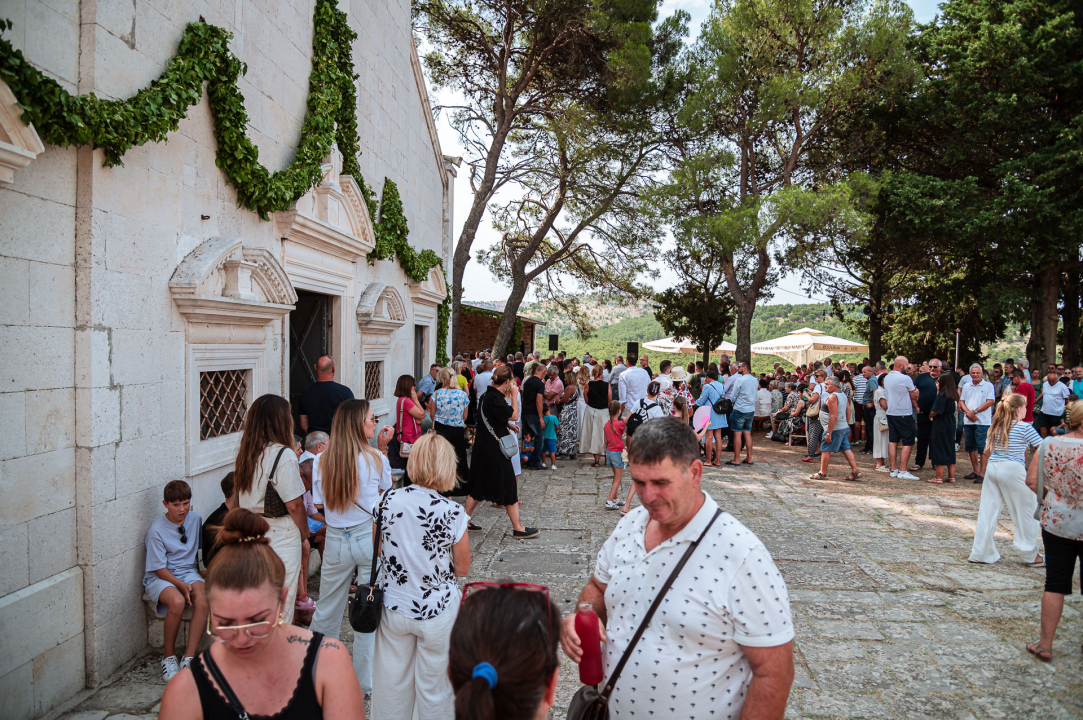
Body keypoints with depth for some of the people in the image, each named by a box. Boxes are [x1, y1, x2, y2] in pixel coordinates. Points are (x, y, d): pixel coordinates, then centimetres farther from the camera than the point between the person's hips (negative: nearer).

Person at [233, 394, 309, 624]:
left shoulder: (244, 454, 3)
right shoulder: (284, 455, -18)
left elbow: (239, 498, 9)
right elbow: (294, 504, -16)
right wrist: (305, 531, -2)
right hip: (281, 535, -7)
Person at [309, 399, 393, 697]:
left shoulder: (321, 461, -5)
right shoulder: (375, 458, -12)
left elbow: (320, 506, 1)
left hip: (336, 541, 3)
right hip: (370, 539, -2)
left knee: (326, 611, 19)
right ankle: (364, 683, 21)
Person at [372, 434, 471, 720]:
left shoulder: (389, 500, -12)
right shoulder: (452, 512, -20)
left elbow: (378, 551, 3)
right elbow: (462, 568, -8)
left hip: (393, 607, 3)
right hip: (437, 611, -3)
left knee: (393, 680, 22)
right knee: (433, 685, 17)